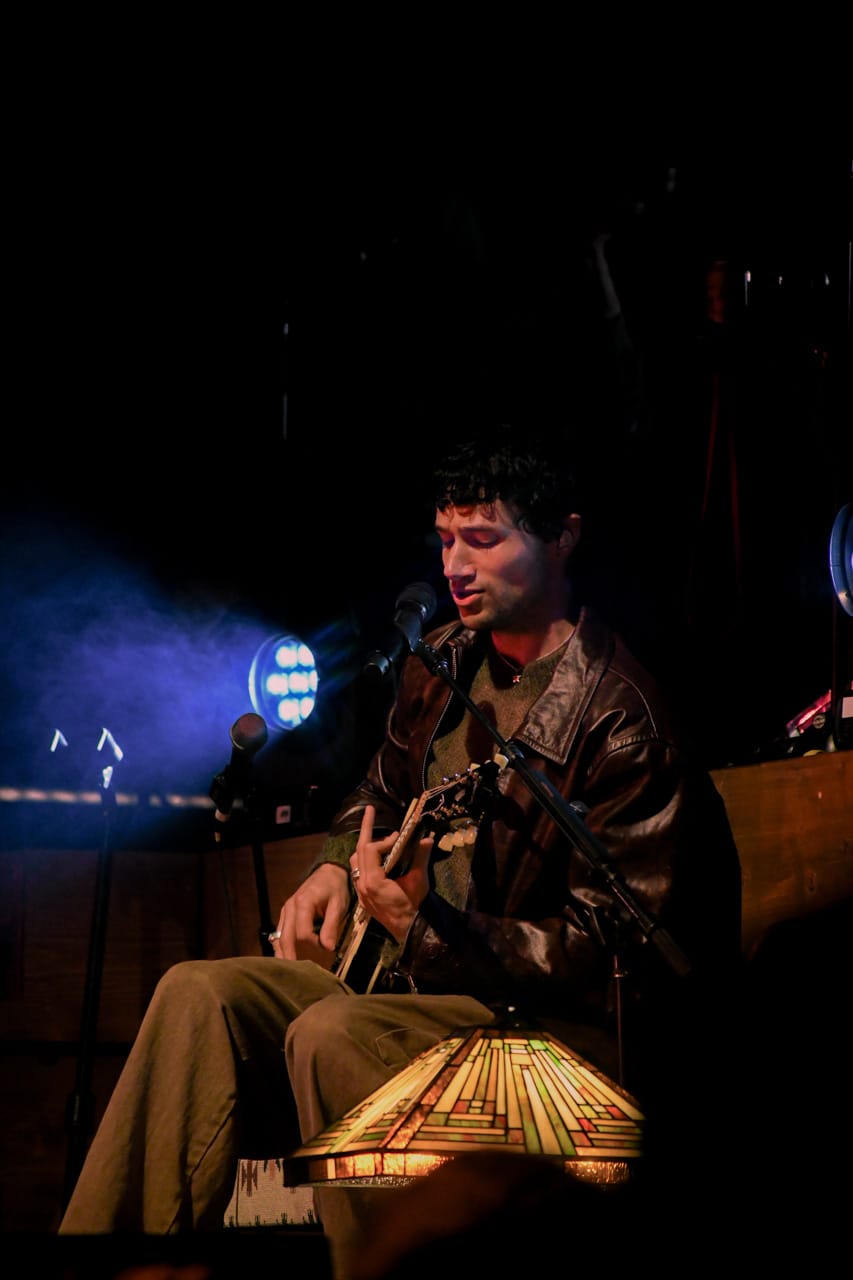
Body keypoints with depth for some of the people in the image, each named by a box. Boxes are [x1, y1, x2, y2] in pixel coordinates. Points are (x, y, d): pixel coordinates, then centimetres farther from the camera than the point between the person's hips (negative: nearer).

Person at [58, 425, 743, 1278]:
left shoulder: (620, 720, -17)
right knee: (202, 996, -11)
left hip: (555, 1012, -8)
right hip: (413, 975, 9)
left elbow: (613, 948, -20)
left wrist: (425, 926, -29)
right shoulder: (440, 660, 8)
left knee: (332, 1038, -33)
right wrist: (335, 870, 4)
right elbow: (381, 793, 28)